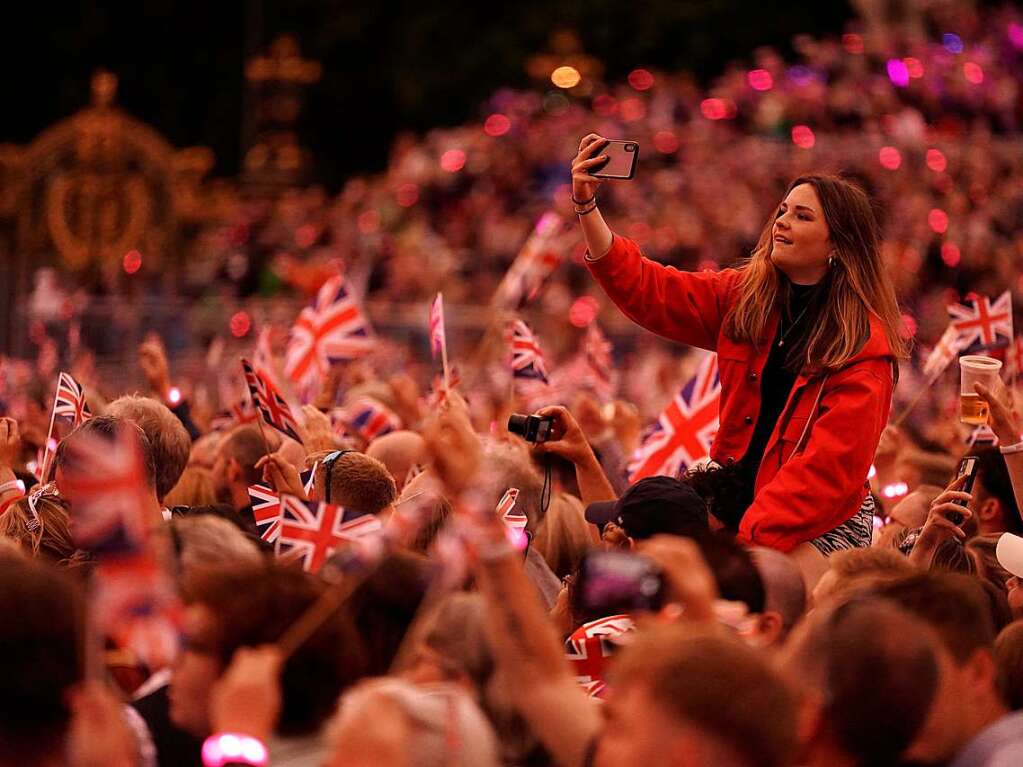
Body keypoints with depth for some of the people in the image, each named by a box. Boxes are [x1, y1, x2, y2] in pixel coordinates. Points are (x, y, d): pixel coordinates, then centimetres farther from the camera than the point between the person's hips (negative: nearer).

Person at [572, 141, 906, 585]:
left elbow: (832, 463, -16)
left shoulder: (865, 344, -9)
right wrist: (586, 205, -5)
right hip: (740, 505, 5)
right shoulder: (744, 298, 9)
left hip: (820, 527, -5)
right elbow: (645, 290, 7)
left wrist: (753, 534, -23)